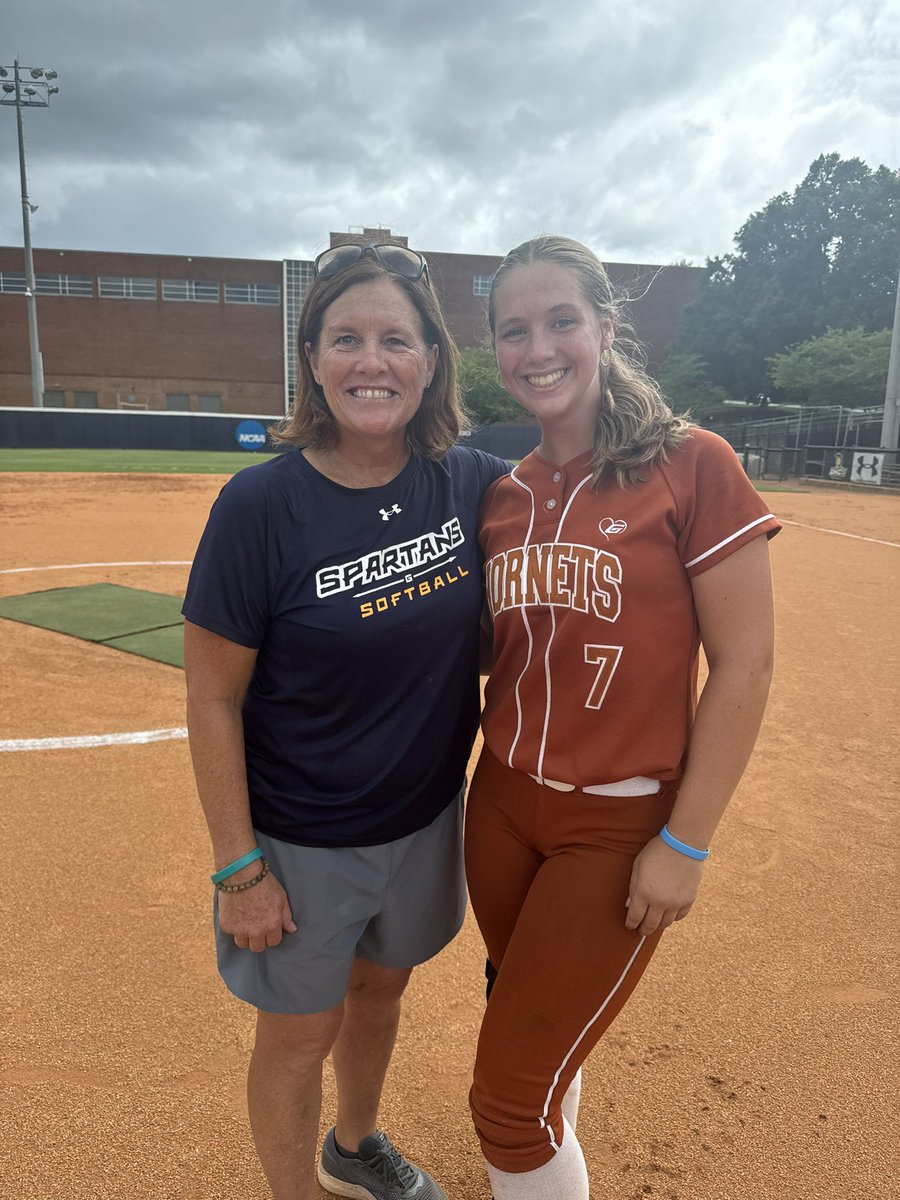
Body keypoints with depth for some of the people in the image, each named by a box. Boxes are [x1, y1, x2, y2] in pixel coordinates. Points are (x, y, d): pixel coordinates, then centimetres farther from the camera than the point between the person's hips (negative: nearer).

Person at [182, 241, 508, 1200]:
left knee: (381, 987, 27)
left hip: (427, 817, 5)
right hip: (301, 842, -4)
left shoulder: (472, 483, -8)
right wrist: (240, 867, -13)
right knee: (302, 1032, 16)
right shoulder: (261, 504, -20)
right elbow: (213, 699, -15)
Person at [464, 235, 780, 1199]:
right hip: (502, 806, 5)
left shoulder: (691, 465, -13)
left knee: (509, 1097, 3)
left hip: (620, 826, -5)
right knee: (535, 1035, 25)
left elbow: (744, 665, -12)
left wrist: (686, 844, -12)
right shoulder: (501, 496, 3)